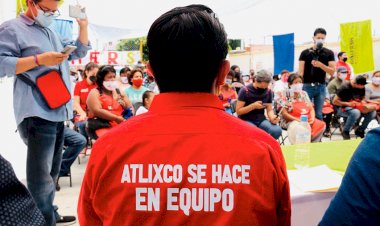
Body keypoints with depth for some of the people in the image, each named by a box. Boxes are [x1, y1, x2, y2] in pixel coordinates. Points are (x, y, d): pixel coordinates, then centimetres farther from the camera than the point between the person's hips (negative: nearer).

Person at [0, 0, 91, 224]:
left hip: (58, 111, 9)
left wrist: (83, 27, 13)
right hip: (37, 113, -9)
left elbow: (79, 51, 28)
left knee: (52, 169, 16)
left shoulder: (52, 33, 22)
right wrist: (39, 59, -19)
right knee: (41, 174, -11)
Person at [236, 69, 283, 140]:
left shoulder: (268, 92, 6)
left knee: (277, 130, -24)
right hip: (246, 120, -4)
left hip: (261, 119, 5)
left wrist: (272, 117, -16)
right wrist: (253, 106, -21)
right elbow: (238, 111, -9)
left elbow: (269, 110, 6)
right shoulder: (245, 91, -8)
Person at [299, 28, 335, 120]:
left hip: (321, 86, 1)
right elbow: (300, 72, -1)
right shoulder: (305, 53, 3)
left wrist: (321, 65, -16)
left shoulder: (329, 53, 7)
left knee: (318, 114, 5)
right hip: (307, 86, -1)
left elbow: (332, 71, 0)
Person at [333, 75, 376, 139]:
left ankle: (360, 130, 2)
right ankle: (345, 132, -17)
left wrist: (363, 102, -6)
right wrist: (348, 104, -23)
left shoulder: (361, 87, 2)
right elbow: (335, 101, -15)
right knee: (356, 112, -39)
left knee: (372, 112, -19)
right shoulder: (345, 87, -16)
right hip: (343, 108, -6)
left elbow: (363, 98, 18)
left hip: (357, 107, 6)